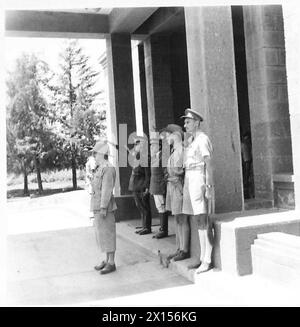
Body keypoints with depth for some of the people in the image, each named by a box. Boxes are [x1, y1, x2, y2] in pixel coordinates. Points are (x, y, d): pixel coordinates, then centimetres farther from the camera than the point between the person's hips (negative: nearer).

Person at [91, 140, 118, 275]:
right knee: (101, 234, 15)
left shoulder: (108, 169, -15)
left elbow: (107, 190, -20)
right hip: (97, 207, 10)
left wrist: (103, 208, -22)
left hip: (105, 207, -10)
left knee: (107, 234, -3)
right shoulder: (99, 168, 15)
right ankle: (107, 260, 25)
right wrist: (97, 208, 18)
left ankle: (111, 263, 5)